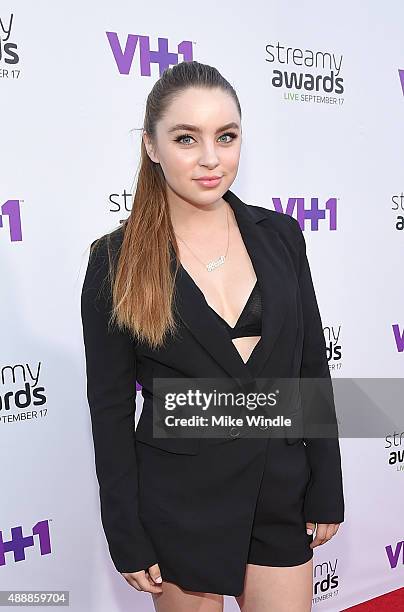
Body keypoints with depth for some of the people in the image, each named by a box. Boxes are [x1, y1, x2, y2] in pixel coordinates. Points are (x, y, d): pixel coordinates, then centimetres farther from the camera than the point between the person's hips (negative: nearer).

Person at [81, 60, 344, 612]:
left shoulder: (279, 235, -3)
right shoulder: (116, 261, -11)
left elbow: (312, 368, 2)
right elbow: (110, 408, -7)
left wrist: (327, 492, 3)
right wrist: (128, 539, -4)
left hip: (280, 491, 3)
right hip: (179, 500, -2)